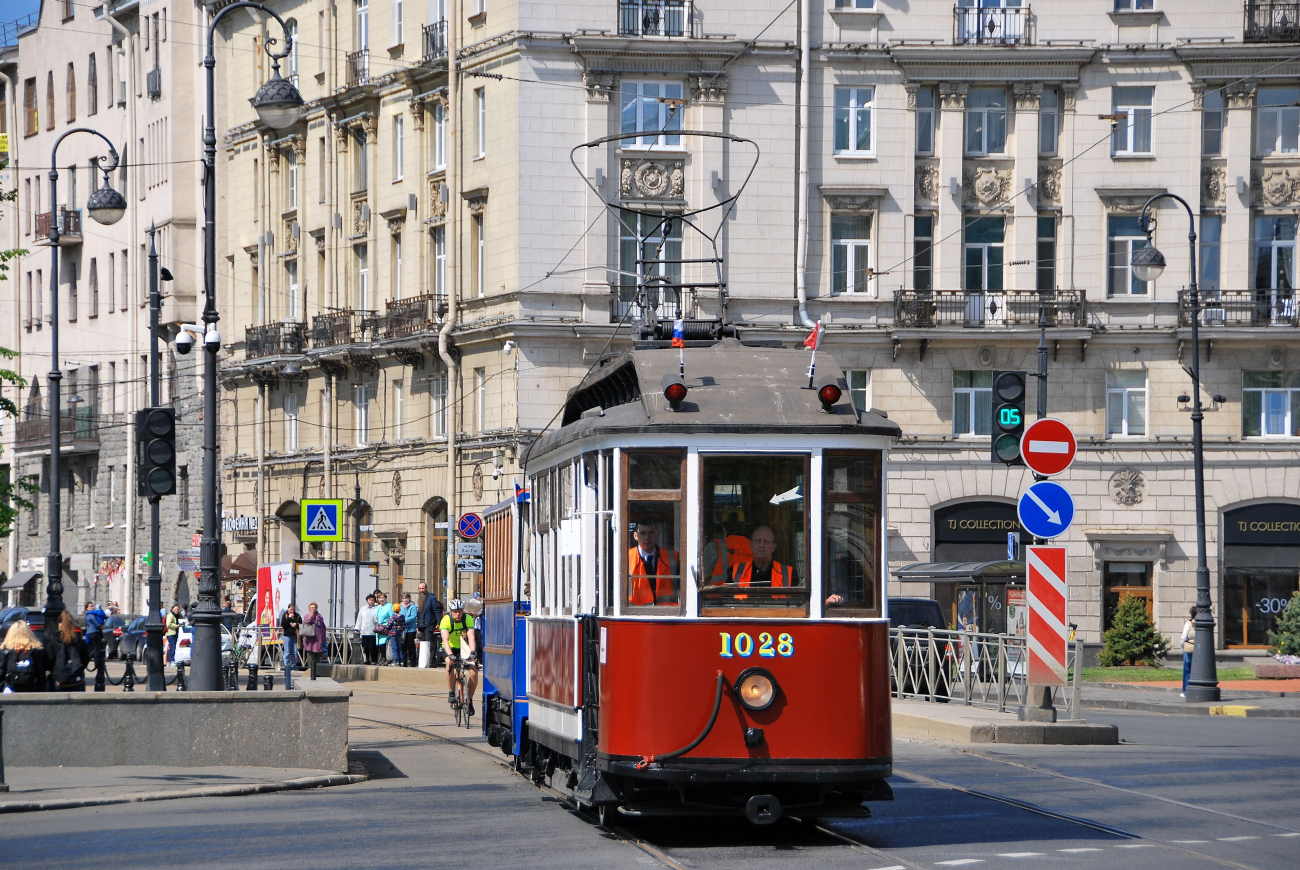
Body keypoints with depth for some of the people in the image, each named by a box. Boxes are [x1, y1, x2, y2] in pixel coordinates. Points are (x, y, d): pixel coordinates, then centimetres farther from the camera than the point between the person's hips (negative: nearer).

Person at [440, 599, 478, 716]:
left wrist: (472, 652, -46)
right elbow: (445, 639, -34)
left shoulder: (468, 619, -18)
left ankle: (469, 700, 2)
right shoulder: (446, 620, -23)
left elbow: (471, 637, -29)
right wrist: (450, 655, -50)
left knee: (474, 672, -18)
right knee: (450, 663, -35)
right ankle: (451, 692, -19)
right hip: (451, 648, -2)